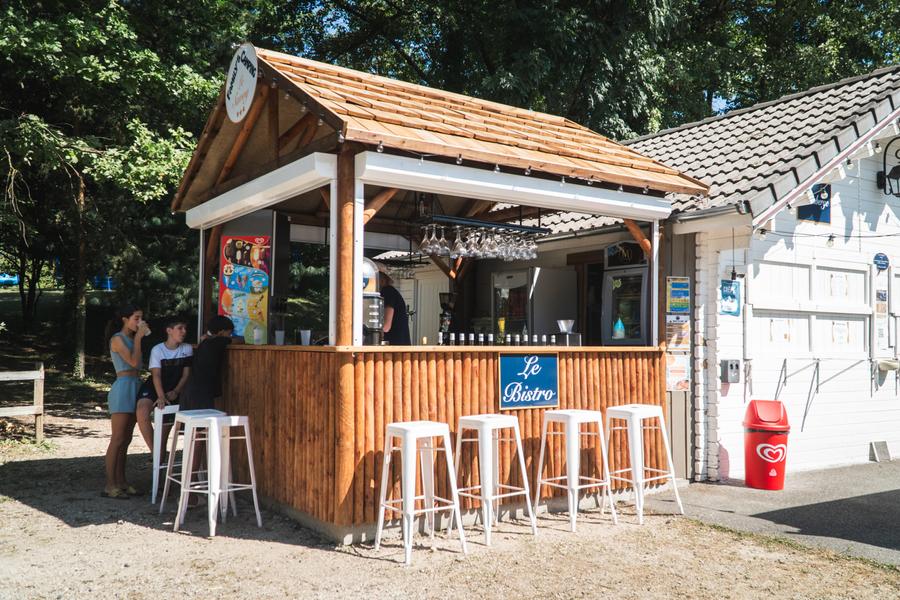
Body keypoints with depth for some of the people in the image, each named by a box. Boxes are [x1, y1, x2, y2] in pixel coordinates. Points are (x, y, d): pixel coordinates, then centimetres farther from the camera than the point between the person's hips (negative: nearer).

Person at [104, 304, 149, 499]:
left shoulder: (132, 339, 16)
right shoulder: (117, 339, -7)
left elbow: (138, 365, 11)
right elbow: (134, 361, -17)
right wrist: (138, 338, -11)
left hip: (135, 387, 9)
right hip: (123, 387, -9)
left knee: (126, 439, 10)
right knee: (117, 439, -7)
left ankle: (121, 482, 15)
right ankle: (110, 486, -3)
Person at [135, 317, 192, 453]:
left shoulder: (187, 349, -1)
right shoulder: (157, 350, -9)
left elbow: (186, 374, -1)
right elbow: (156, 375, -17)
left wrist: (175, 392, -15)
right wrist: (161, 397, -30)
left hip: (174, 390, 3)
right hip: (154, 388, -3)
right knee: (142, 412, -26)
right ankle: (154, 451, -16)